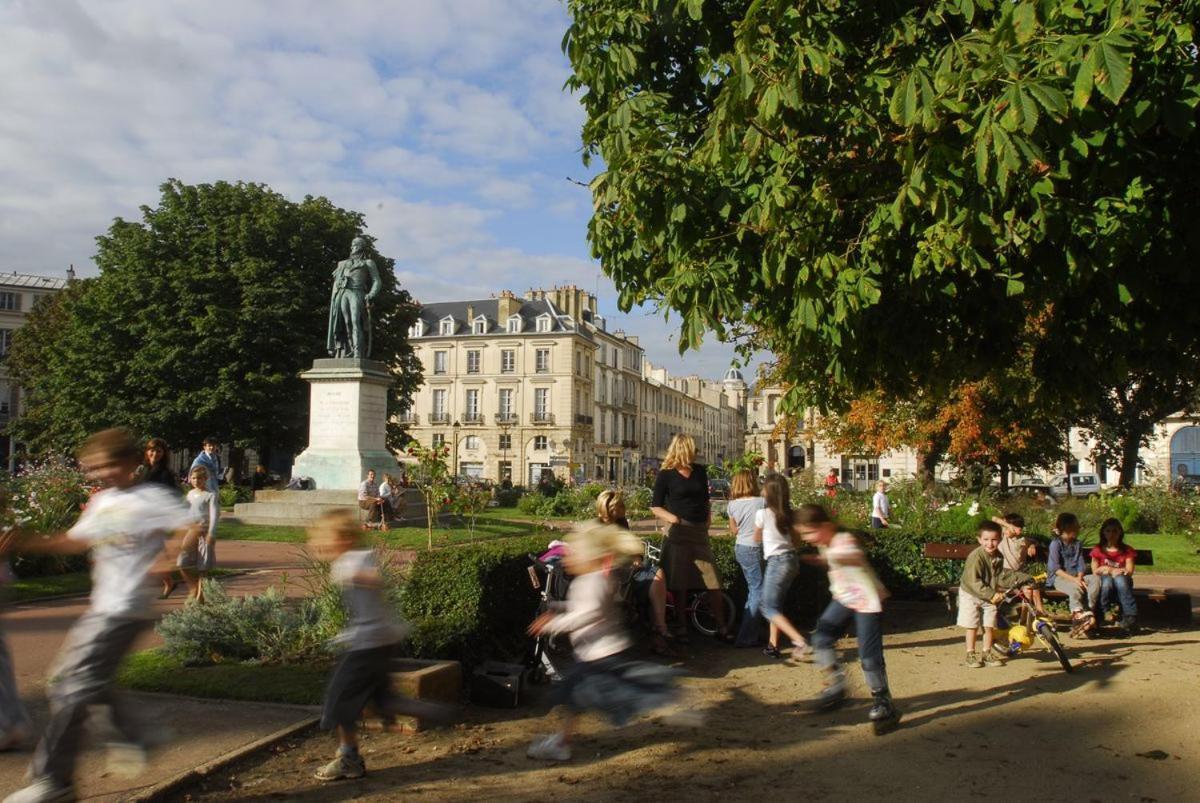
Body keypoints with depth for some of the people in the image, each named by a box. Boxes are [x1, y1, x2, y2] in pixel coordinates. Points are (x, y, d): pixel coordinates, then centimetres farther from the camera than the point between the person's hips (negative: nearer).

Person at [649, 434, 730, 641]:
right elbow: (655, 506, -1)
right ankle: (680, 627, 13)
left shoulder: (699, 471, 12)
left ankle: (721, 628, 6)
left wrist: (708, 521, 8)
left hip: (700, 532, 4)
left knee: (714, 582, -1)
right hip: (679, 533, -4)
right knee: (680, 584, 1)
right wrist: (673, 518, -16)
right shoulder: (666, 474, -1)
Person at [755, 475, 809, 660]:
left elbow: (757, 538, 6)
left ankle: (799, 641, -16)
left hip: (777, 561, -7)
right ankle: (773, 646, 18)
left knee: (770, 609, -2)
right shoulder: (789, 514, 6)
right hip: (792, 559, 7)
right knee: (775, 605, 17)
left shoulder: (762, 513, -10)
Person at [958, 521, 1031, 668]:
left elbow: (1000, 577, 4)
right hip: (970, 595, -6)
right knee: (972, 626, 0)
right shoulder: (976, 556, -27)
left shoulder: (998, 557, -4)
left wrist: (1020, 577, -6)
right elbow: (973, 581, -31)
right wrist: (992, 594, -35)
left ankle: (987, 653, 22)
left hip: (989, 596, 6)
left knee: (990, 626, 7)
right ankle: (970, 654, 13)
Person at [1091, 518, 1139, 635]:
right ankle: (1097, 619, -40)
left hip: (1122, 581, 0)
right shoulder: (1098, 550, 10)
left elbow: (1129, 572, -2)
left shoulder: (1127, 550, 9)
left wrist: (1108, 569, -17)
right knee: (1107, 580, -37)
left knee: (1120, 579, -37)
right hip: (1104, 582, 0)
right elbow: (1095, 571, 5)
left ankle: (1130, 618, -38)